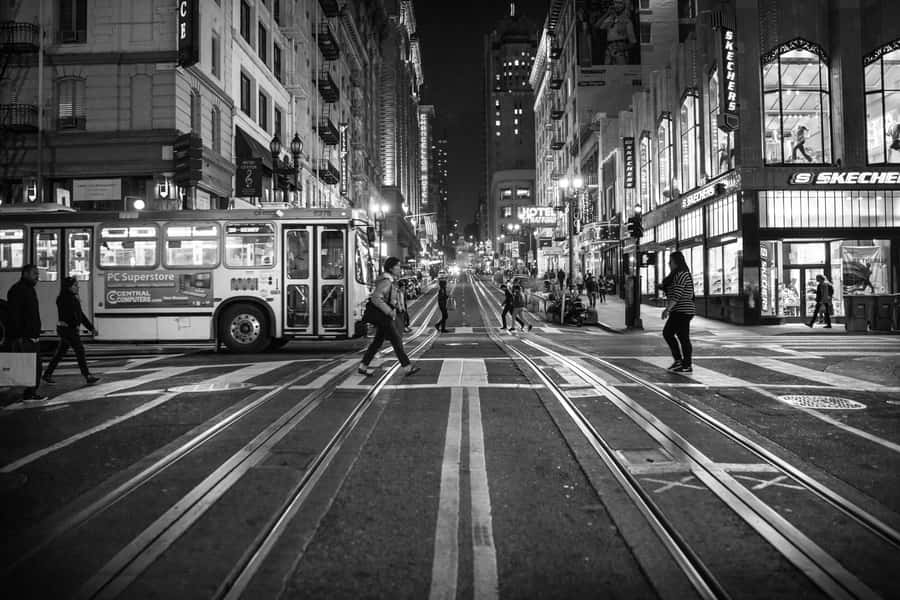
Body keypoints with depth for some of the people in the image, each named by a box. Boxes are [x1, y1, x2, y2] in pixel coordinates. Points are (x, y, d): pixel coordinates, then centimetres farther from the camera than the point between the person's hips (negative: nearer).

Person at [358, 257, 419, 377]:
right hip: (384, 317, -10)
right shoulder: (386, 282, -20)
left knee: (377, 342, 13)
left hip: (385, 317, 10)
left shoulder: (390, 281, 12)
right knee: (397, 341, -4)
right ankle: (408, 368, 2)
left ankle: (363, 367, 18)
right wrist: (389, 311, -27)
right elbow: (375, 298, -29)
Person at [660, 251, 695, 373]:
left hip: (682, 311, -10)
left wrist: (668, 309, -23)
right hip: (679, 311, 10)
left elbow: (677, 294, -22)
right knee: (667, 333, 11)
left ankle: (687, 366, 1)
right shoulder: (677, 275, 18)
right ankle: (678, 360, 13)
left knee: (683, 338, -5)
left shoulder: (681, 275, -15)